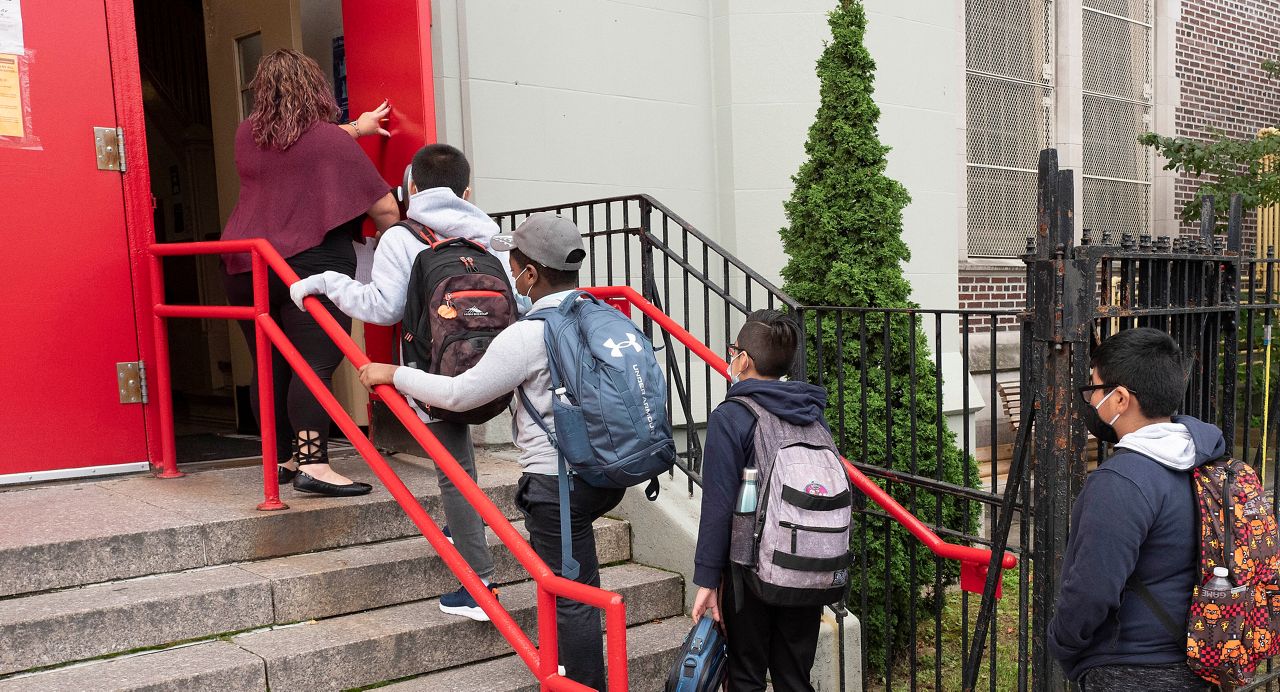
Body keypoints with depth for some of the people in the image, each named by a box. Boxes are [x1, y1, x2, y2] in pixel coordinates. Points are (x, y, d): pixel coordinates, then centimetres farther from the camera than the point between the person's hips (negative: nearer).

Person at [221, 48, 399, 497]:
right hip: (310, 265, -6)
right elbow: (384, 208, -5)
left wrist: (354, 128, 43)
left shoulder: (247, 135, 13)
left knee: (270, 366, 11)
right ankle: (312, 464, -18)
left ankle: (282, 459, 20)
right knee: (316, 366, -11)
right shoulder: (331, 142, -4)